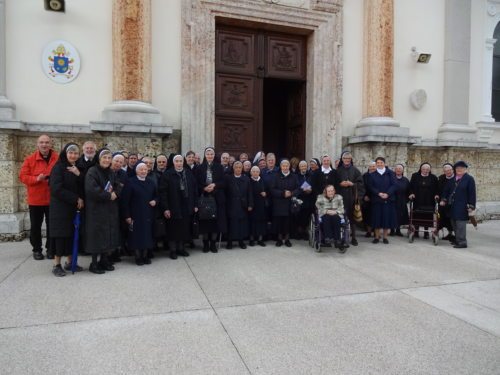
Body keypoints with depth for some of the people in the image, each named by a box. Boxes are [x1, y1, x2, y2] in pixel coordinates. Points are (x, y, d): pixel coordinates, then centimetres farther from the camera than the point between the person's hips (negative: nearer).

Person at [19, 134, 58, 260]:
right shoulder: (30, 159, -1)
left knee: (52, 225, 9)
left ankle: (50, 249, 22)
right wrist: (36, 179, -19)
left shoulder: (58, 159, 0)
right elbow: (23, 176, -3)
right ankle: (37, 249, 21)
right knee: (36, 226, 7)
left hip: (52, 199, 0)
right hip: (35, 199, 0)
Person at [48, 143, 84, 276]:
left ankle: (70, 262, 16)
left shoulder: (77, 169, 11)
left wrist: (78, 175, -14)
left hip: (74, 207, 6)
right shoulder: (58, 167, -7)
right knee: (61, 234, -2)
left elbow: (83, 188, 3)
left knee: (72, 234, 7)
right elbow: (57, 189, -16)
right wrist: (76, 199, -15)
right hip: (60, 207, -5)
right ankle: (57, 264, 7)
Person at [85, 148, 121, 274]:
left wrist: (114, 193, -11)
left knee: (108, 235, 10)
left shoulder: (111, 173, 12)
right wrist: (108, 195, -15)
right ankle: (94, 263, 9)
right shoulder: (92, 172, -10)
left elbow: (117, 188, 12)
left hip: (110, 210, 7)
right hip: (96, 209, -6)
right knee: (97, 236, -2)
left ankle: (104, 260, 22)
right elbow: (92, 190, -22)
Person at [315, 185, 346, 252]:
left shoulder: (339, 197, 12)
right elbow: (319, 210, 1)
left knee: (335, 218, -34)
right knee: (326, 217, -35)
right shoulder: (320, 197, 7)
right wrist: (327, 211, -16)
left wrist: (335, 212, -13)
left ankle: (337, 240, -39)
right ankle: (328, 238, -47)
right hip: (325, 216, -1)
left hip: (336, 216, 1)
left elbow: (341, 209, 7)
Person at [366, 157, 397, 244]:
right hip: (376, 200, 0)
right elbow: (370, 187, 0)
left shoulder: (390, 173, 5)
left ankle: (385, 237, 11)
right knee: (377, 217, 1)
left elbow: (394, 185, -2)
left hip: (388, 199, 0)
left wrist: (387, 194, -16)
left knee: (387, 217, 1)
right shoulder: (372, 175, 7)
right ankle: (377, 236, 10)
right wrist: (378, 193, -15)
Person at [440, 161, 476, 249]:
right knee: (454, 224, 11)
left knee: (460, 223, -9)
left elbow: (472, 194, -7)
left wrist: (471, 207, -11)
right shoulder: (452, 179, 13)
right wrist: (443, 200, 8)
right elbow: (446, 190, 19)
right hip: (453, 206, 6)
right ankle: (457, 240, 22)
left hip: (462, 206, -6)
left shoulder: (469, 179, -4)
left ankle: (462, 242, -3)